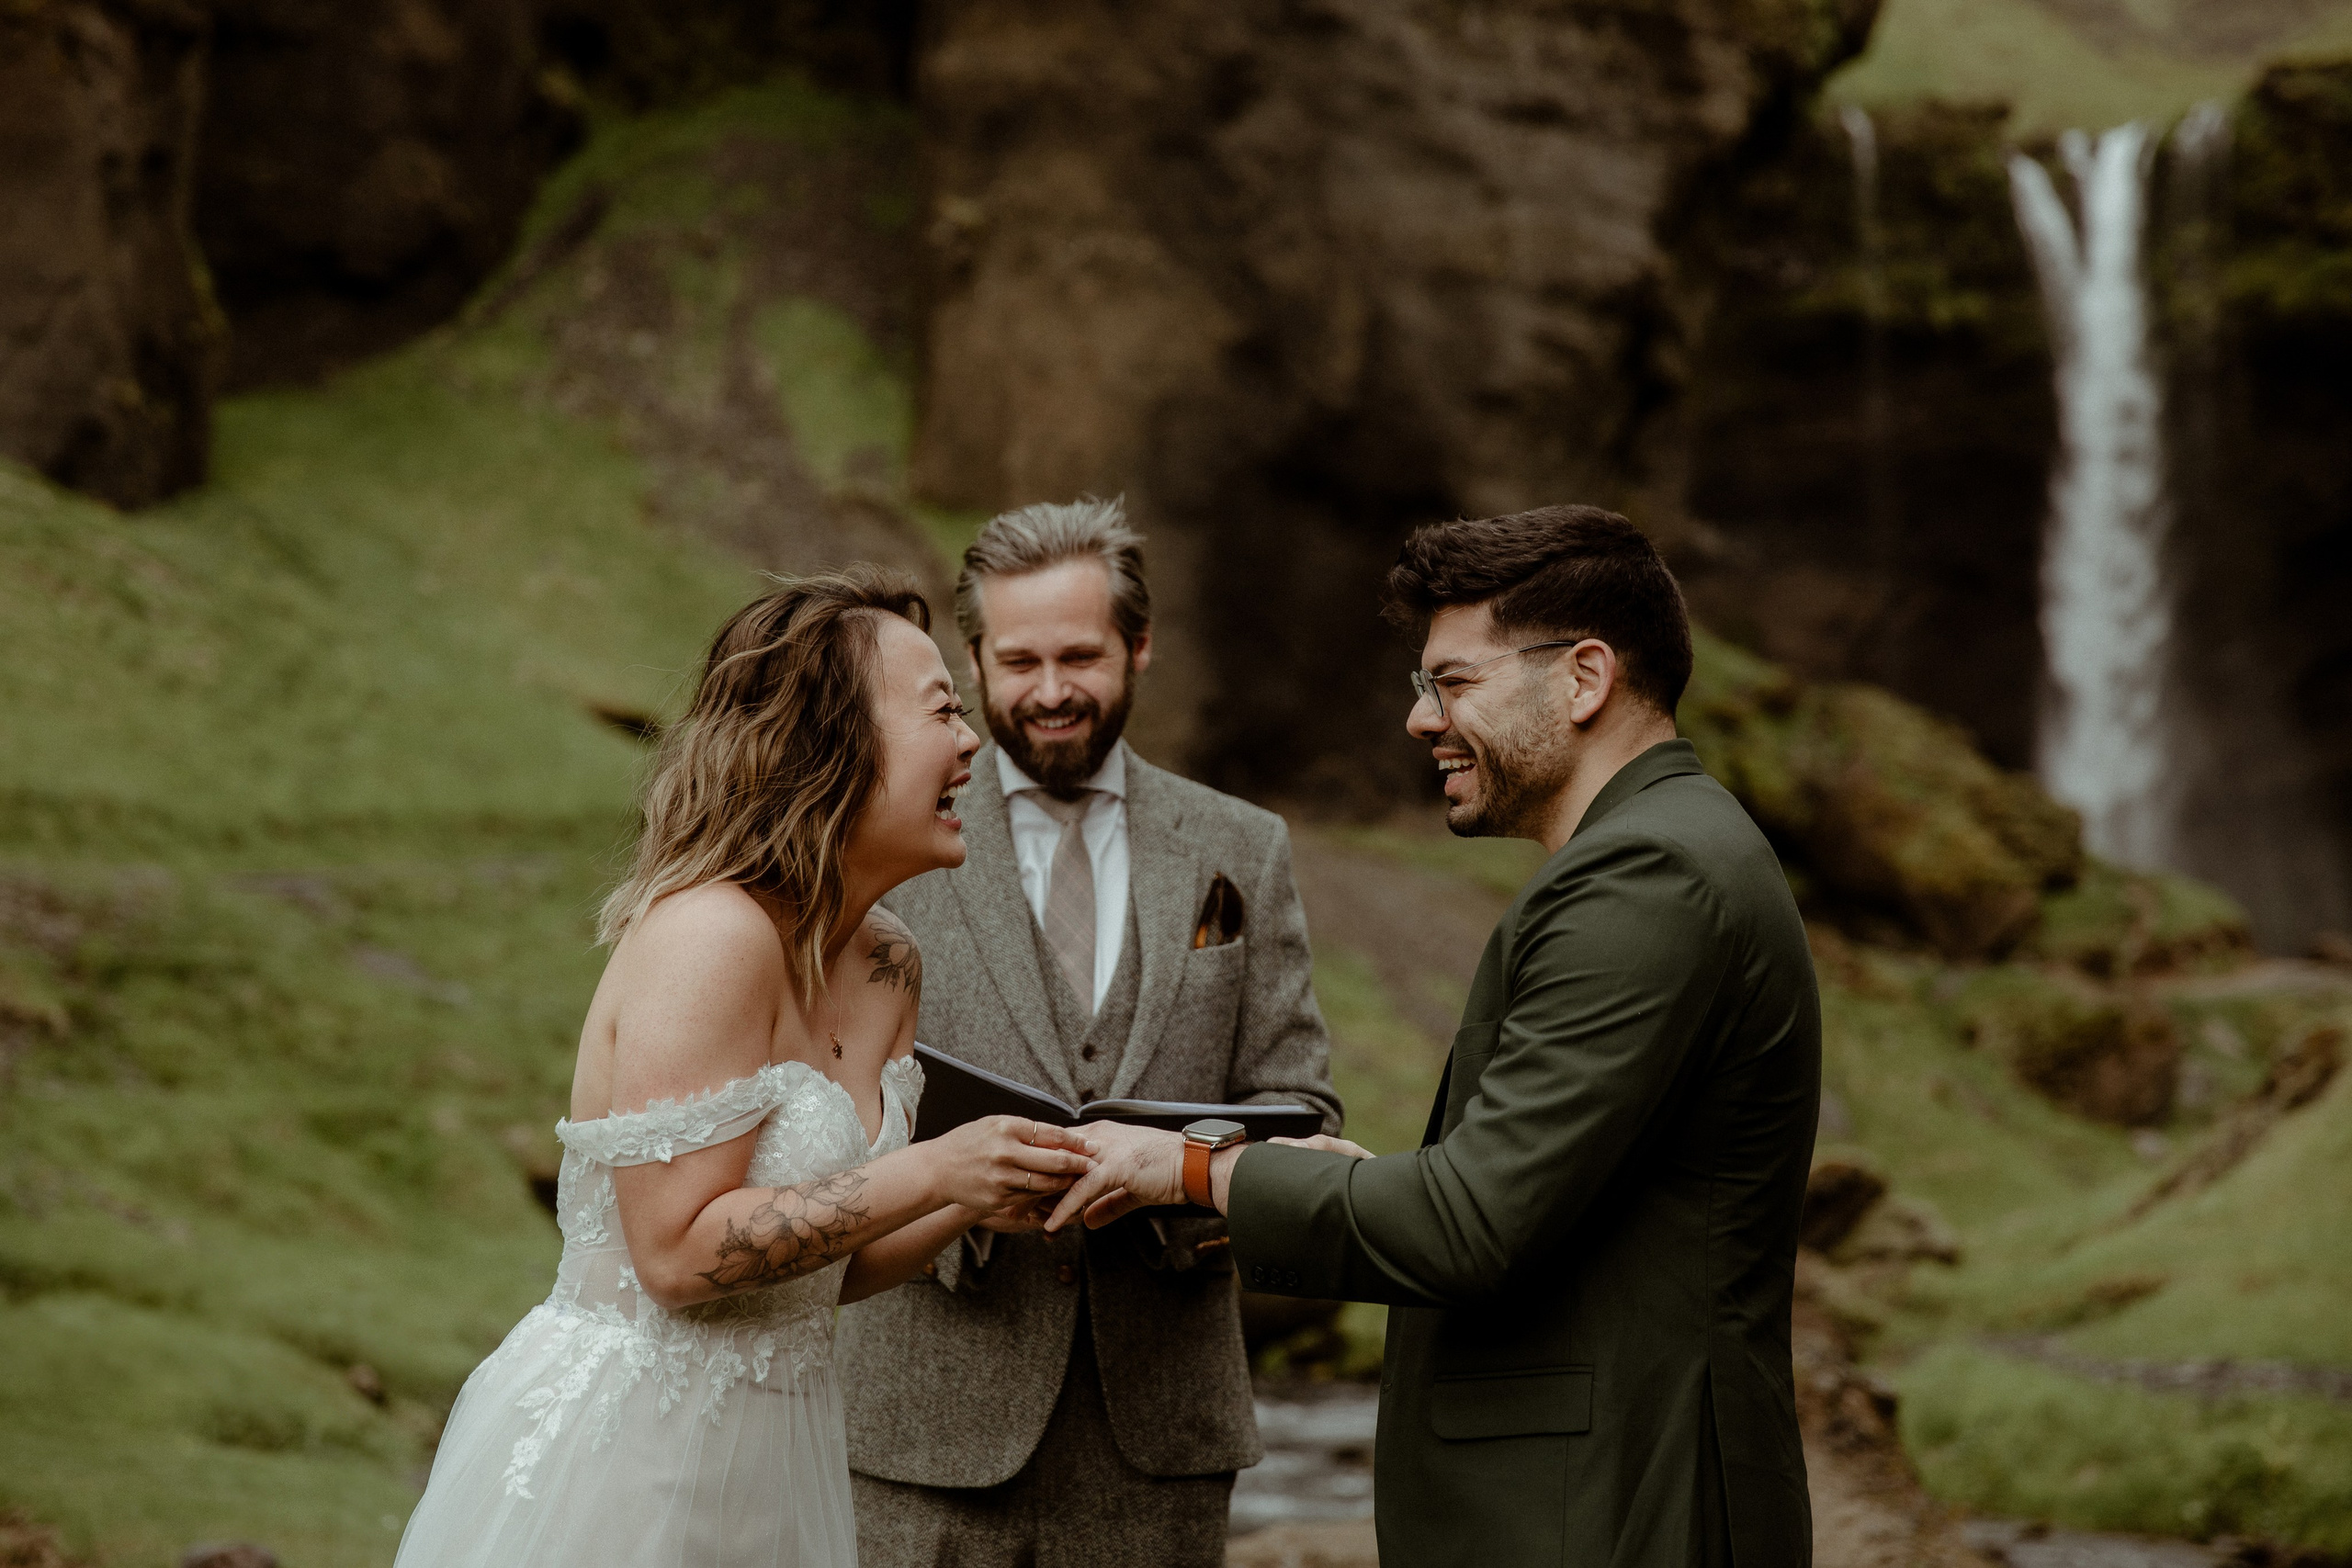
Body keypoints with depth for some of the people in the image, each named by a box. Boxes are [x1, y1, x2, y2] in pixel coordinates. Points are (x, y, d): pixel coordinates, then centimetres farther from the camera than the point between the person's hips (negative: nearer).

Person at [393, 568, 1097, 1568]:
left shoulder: (887, 970, 7)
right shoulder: (710, 936, -19)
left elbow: (821, 1268, 12)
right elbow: (679, 1253, -23)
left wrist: (974, 1202, -5)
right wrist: (929, 1173, -20)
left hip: (769, 1449, 8)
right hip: (619, 1453, -8)